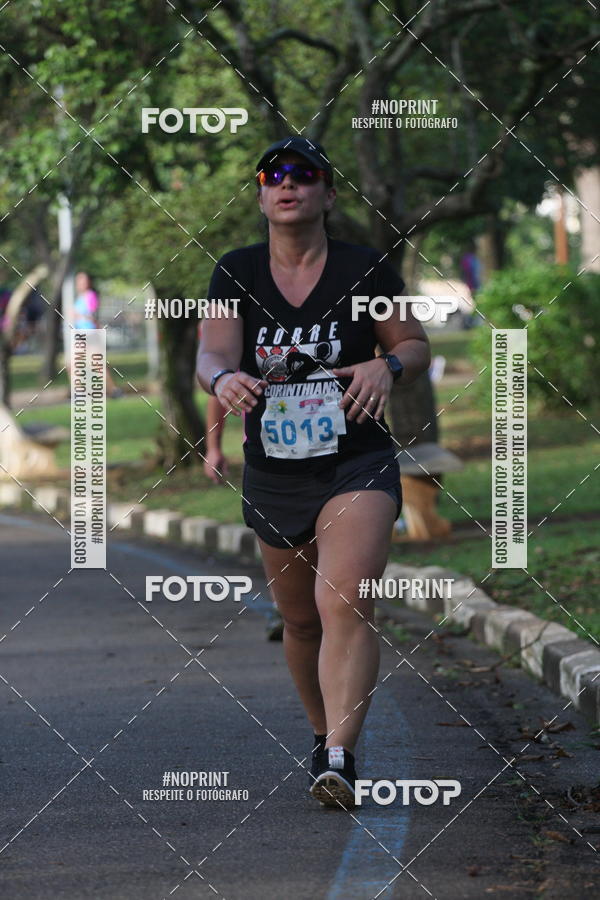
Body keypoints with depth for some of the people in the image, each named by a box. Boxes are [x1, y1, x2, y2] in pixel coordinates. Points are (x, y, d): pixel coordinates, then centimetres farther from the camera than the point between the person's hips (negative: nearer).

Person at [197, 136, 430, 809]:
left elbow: (415, 345, 6)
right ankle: (325, 733, 36)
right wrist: (224, 378, -34)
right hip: (272, 475, 3)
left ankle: (337, 760, -27)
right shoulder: (236, 273, 1)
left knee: (345, 607, -21)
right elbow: (211, 353, -10)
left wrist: (388, 366, -17)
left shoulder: (366, 269, -3)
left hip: (358, 467, -3)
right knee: (299, 620, 14)